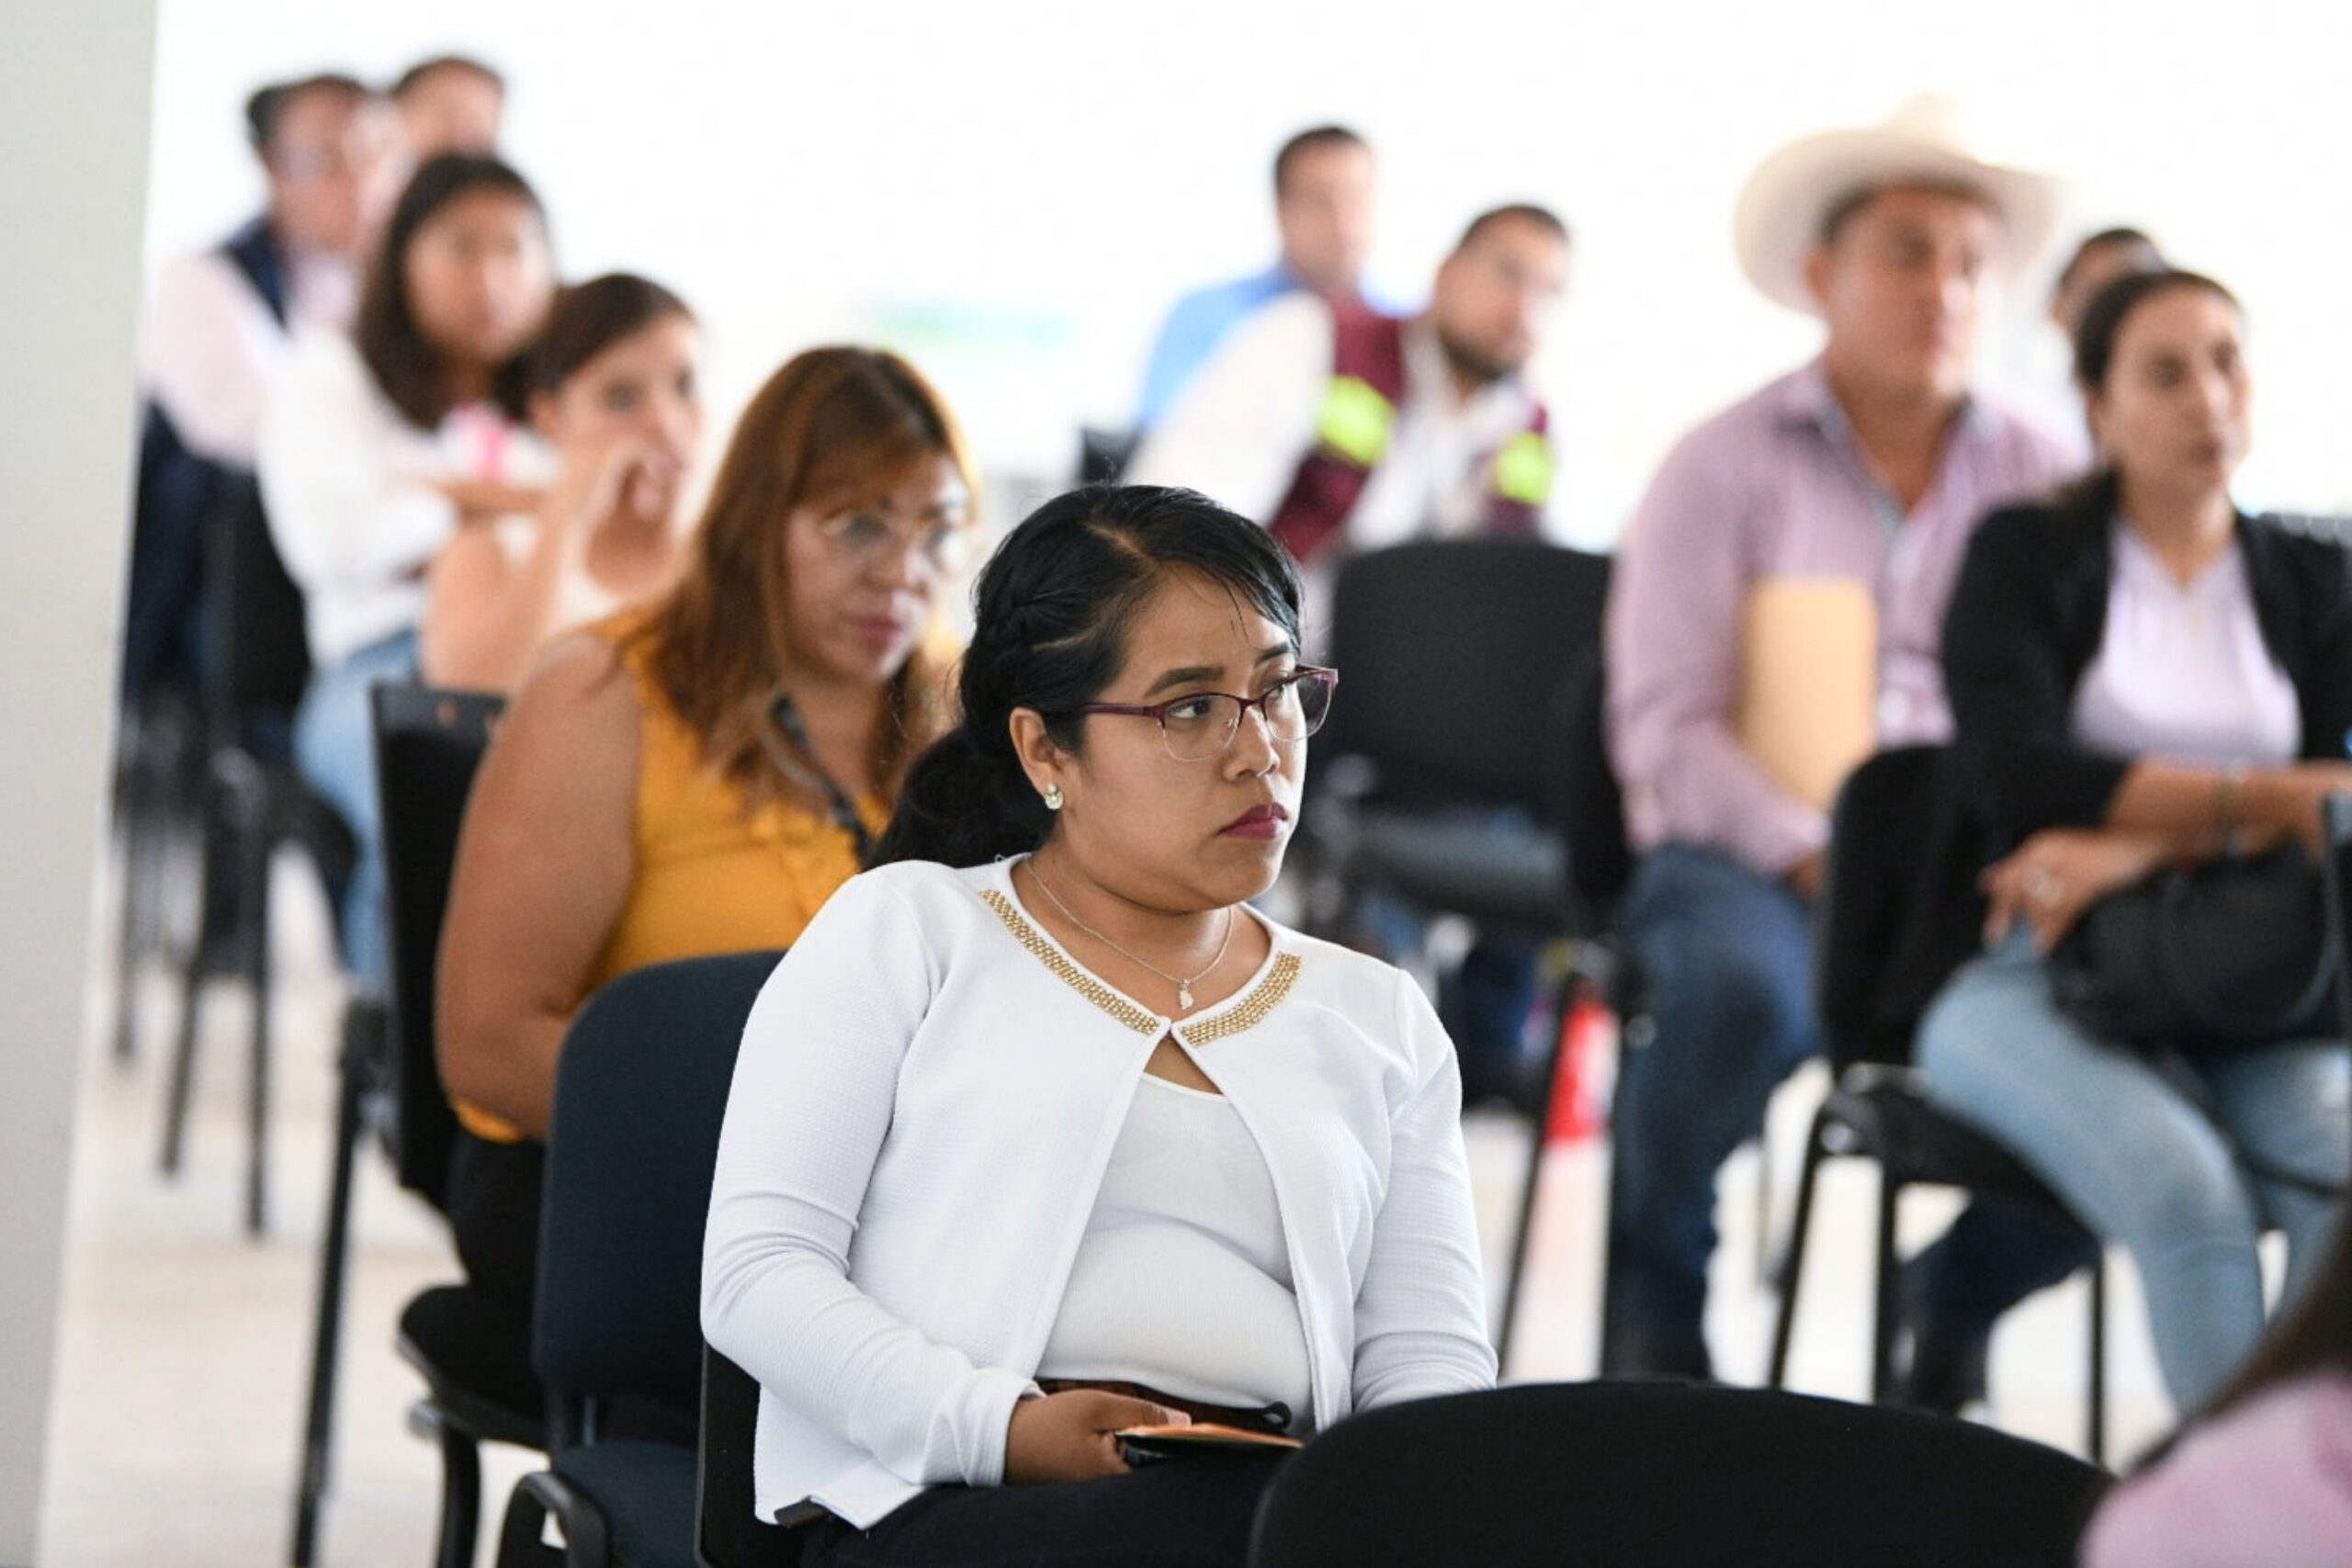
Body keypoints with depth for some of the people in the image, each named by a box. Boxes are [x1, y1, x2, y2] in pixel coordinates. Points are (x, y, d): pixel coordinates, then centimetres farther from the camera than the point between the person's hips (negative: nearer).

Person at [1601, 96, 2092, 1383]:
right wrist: (1819, 861, -18)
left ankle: (1958, 1300, 5)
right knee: (1749, 988, -38)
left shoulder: (2042, 481, 12)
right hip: (1745, 859, -3)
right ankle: (1656, 1300, -7)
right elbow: (1663, 728, -4)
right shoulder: (1725, 466, 3)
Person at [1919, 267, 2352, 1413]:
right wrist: (2256, 800, -15)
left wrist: (2140, 849, -18)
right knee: (2187, 1191, -34)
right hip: (2038, 983, -3)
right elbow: (2021, 777, -10)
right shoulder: (2026, 557, 7)